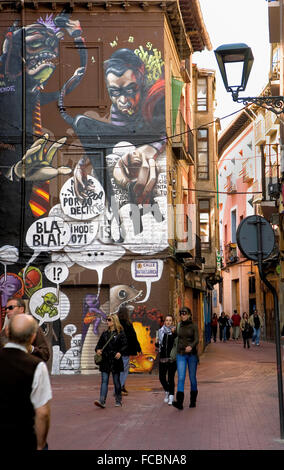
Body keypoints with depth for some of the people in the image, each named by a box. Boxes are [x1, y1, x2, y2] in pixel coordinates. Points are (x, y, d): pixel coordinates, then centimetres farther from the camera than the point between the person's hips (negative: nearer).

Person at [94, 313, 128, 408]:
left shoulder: (120, 333, -2)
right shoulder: (105, 333, 12)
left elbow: (125, 345, -6)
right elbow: (99, 344, 15)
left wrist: (120, 352, -22)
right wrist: (97, 350, -6)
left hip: (115, 360, -3)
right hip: (105, 361, 3)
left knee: (116, 381, 6)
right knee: (104, 381, -5)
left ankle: (118, 401, 20)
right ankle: (102, 401, -12)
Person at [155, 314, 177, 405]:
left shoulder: (175, 331, -1)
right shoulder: (161, 331, 10)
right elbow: (158, 345, 19)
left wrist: (174, 333, -26)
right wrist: (157, 344, -2)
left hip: (172, 358, -3)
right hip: (163, 358, 3)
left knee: (171, 378, -5)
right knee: (162, 377, 3)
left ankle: (171, 396, 5)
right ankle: (167, 391, 29)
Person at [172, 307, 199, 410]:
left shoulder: (193, 326, -2)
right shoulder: (179, 326, 7)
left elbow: (197, 339, -13)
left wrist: (191, 346, -32)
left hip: (192, 354, -2)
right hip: (181, 355, 2)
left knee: (192, 378, 7)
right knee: (181, 378, -11)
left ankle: (193, 401, 23)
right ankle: (179, 402, -19)